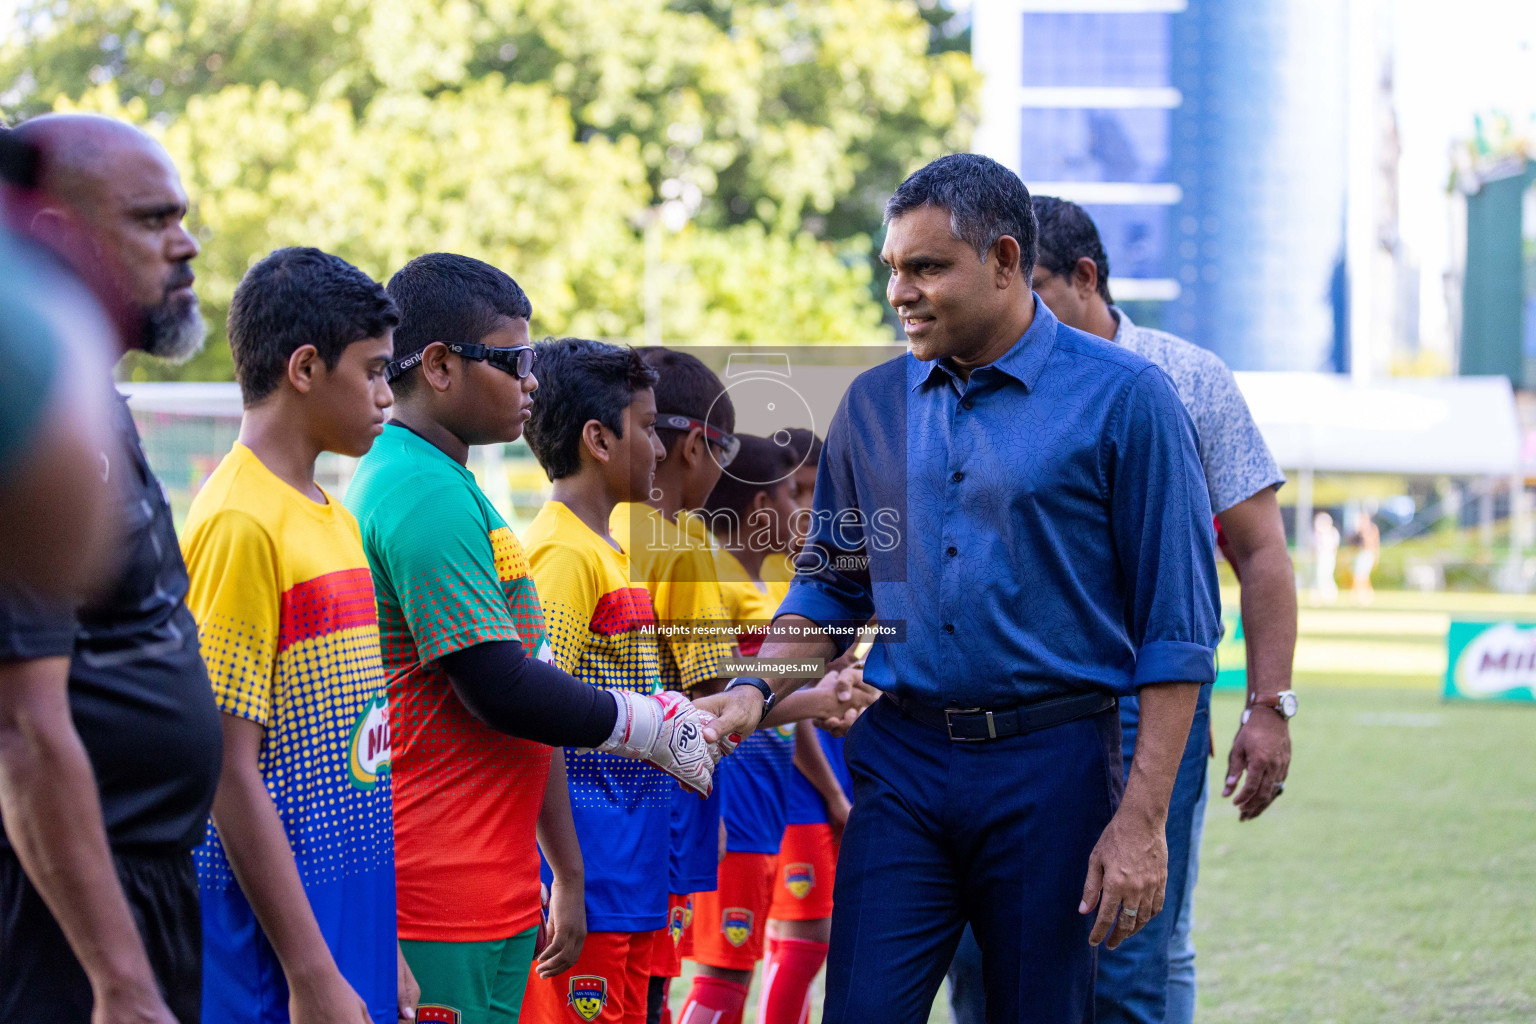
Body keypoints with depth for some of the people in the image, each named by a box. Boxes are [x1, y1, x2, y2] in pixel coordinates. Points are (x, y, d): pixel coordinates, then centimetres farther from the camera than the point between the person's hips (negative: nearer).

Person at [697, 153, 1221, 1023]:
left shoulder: (1124, 398, -5)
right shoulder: (874, 404, 9)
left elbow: (1177, 629, -6)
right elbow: (832, 586, 20)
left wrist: (1143, 821, -11)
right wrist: (756, 691, 1)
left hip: (1050, 765, -3)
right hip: (899, 763, 3)